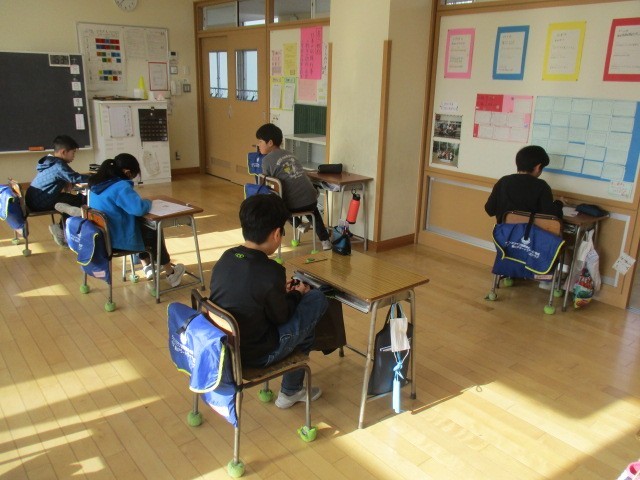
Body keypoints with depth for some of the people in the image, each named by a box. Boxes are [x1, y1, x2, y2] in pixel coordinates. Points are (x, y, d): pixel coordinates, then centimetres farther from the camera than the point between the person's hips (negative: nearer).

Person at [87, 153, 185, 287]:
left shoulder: (97, 183, 4)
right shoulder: (121, 186, -25)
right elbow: (139, 208, -34)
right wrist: (148, 202, -11)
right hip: (117, 239, -8)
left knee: (143, 228, 32)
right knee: (155, 234, 17)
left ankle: (147, 267, 41)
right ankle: (171, 274, 29)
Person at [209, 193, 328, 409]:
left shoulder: (225, 258, -4)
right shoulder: (270, 271, -24)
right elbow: (281, 316, -10)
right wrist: (296, 294, 8)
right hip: (255, 355, -7)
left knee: (289, 303, 22)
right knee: (316, 299, 4)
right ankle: (290, 391, 19)